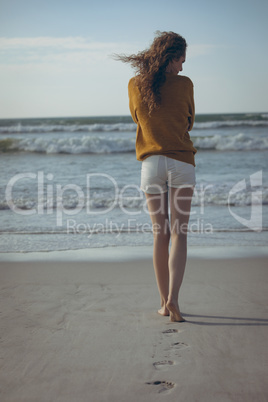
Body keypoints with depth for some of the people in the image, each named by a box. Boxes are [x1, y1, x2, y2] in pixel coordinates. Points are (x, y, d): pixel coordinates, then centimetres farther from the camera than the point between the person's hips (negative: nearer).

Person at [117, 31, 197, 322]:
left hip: (151, 163, 2)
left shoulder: (135, 85, 3)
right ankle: (172, 298, -11)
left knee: (160, 234, 9)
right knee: (179, 233, 1)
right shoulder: (184, 85, -3)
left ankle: (164, 301, 13)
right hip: (181, 162, -2)